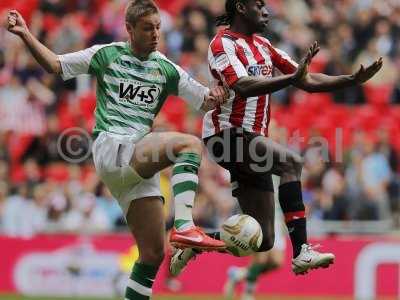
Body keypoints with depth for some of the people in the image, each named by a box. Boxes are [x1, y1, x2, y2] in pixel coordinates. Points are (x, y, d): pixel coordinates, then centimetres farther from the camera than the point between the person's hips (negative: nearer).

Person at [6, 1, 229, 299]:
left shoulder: (166, 69, 14)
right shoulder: (107, 54, 6)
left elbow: (204, 100, 13)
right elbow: (56, 64, 9)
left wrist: (214, 96, -10)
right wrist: (26, 34, -2)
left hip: (142, 161, 5)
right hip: (110, 147, -5)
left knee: (153, 252, -1)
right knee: (191, 144, -28)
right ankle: (184, 227, -41)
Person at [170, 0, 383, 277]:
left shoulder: (263, 45, 16)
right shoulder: (223, 44, -9)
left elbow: (308, 82, 14)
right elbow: (243, 87, -26)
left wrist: (353, 80, 1)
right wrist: (291, 78, -39)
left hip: (252, 141, 9)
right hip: (227, 135, -9)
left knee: (263, 239, 4)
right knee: (291, 162, -30)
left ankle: (192, 247, 19)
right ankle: (301, 252, -36)